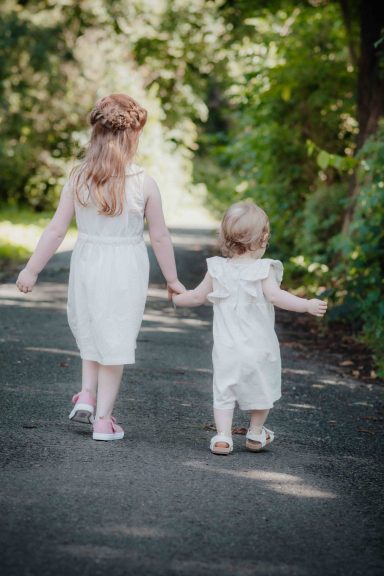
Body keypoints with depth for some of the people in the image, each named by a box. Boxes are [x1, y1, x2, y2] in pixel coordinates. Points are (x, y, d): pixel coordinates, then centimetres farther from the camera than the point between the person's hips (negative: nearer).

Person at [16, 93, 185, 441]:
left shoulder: (78, 178, -8)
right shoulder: (144, 183, -13)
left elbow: (56, 230, -5)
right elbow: (160, 237, -5)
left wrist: (32, 270, 6)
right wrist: (172, 280, 8)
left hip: (86, 265, 2)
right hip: (126, 270, -2)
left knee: (91, 330, 27)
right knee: (115, 340, 9)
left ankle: (88, 394, 15)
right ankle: (103, 418, 14)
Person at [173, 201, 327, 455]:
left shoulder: (218, 270, 1)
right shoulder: (263, 270, -11)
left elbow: (198, 296, 12)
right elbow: (275, 295, -26)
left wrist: (176, 298, 31)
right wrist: (307, 305, -28)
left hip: (227, 349, 2)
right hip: (259, 348, -2)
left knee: (224, 393, 8)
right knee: (262, 391, 17)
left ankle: (223, 436, -1)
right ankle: (256, 434, 29)